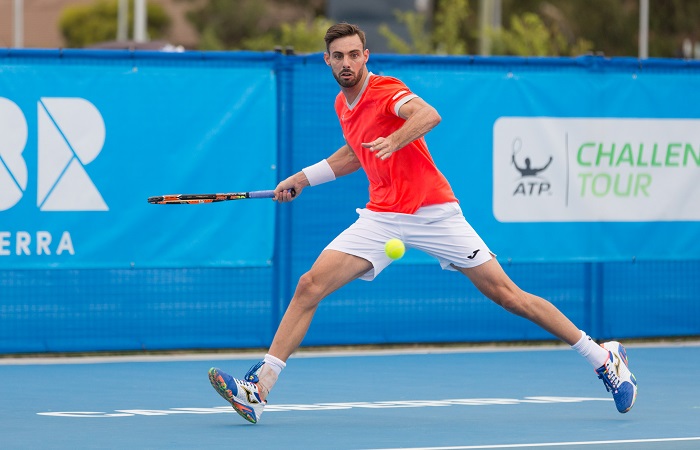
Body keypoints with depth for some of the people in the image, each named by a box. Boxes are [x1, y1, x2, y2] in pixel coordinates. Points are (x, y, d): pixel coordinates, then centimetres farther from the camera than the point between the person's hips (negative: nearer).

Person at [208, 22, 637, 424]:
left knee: (506, 293, -5)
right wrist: (304, 178, 29)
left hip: (433, 212, -6)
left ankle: (603, 357, 6)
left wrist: (394, 139, -51)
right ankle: (258, 391, -11)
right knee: (309, 287, -9)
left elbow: (428, 115, -33)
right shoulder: (343, 104, 12)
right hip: (382, 217, 6)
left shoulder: (387, 90, -10)